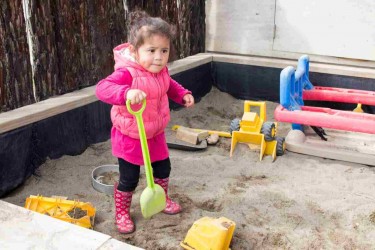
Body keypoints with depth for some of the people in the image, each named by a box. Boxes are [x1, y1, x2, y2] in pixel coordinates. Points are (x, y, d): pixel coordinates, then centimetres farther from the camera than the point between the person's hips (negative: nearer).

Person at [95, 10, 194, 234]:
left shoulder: (161, 71, -7)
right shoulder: (127, 73, -32)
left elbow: (169, 85, 16)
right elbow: (102, 88, -47)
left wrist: (183, 94, 0)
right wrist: (127, 93, -63)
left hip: (155, 134, 7)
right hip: (130, 138, -7)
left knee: (163, 169, 22)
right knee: (129, 179, 7)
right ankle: (122, 213, 32)